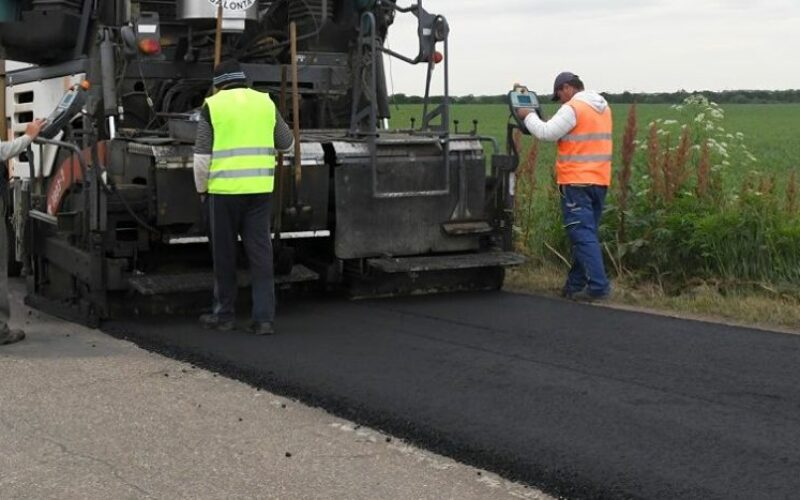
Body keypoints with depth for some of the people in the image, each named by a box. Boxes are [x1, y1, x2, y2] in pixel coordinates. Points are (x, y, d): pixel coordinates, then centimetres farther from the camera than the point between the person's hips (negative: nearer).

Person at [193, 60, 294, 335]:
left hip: (225, 188, -3)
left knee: (224, 253, 9)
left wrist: (201, 189, 8)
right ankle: (264, 318, 0)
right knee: (260, 251, 4)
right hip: (261, 188, 3)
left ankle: (224, 314, 18)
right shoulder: (265, 102, 9)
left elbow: (202, 155, -4)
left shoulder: (213, 106, -1)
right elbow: (287, 144, 19)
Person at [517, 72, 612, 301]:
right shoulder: (603, 107, 15)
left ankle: (598, 286, -11)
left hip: (576, 181, -8)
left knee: (583, 235, -7)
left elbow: (546, 133, -15)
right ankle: (576, 285, 18)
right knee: (587, 233, 12)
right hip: (600, 181, 8)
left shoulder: (573, 108, -11)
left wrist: (528, 116, 2)